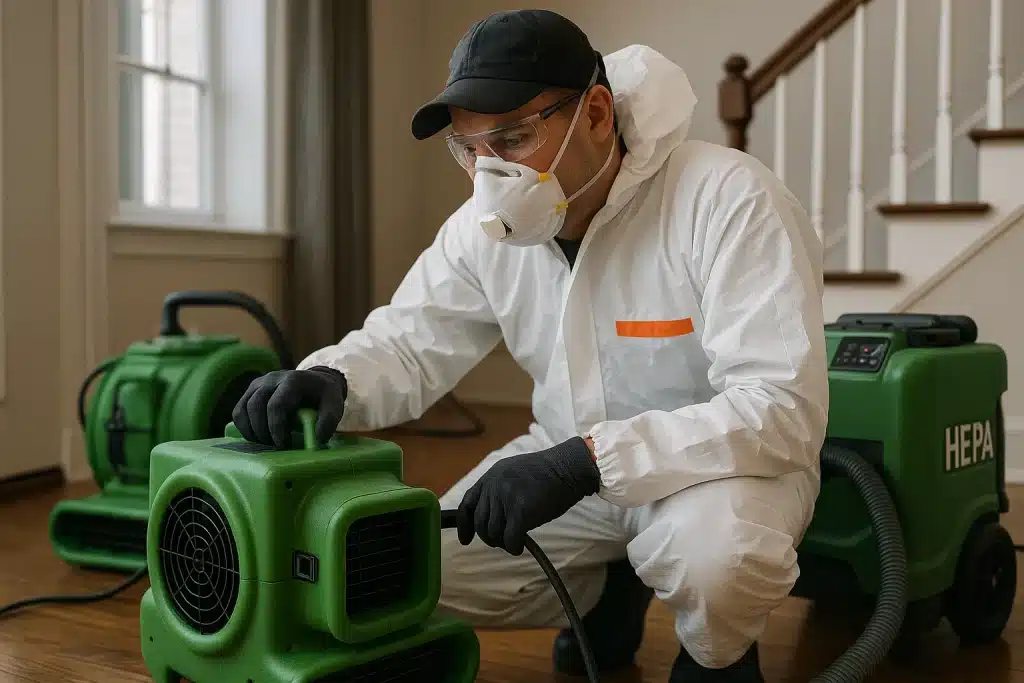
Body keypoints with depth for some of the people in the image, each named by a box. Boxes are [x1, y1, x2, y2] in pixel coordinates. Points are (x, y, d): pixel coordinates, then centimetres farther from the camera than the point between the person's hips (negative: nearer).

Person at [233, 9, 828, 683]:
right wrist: (330, 380, -29)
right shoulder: (486, 227, -9)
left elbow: (783, 409, -33)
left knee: (720, 556, -38)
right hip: (576, 465, 6)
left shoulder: (728, 199, -27)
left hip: (727, 457, -5)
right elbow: (406, 345, -4)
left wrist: (584, 462, -41)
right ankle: (613, 588, 18)